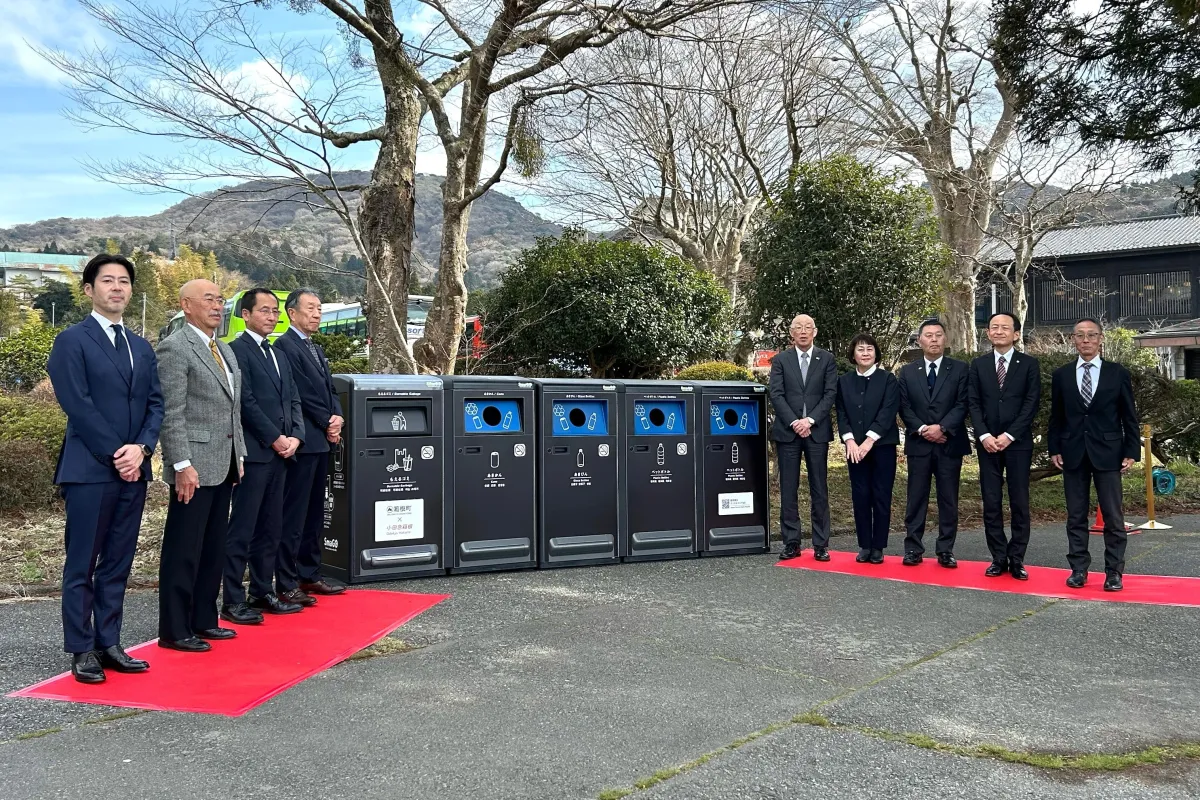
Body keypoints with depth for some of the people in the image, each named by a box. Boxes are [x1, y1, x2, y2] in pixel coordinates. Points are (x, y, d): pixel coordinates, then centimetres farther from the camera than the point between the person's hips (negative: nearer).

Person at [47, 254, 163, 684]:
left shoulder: (142, 347, 15)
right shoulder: (72, 341, -3)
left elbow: (155, 404, 9)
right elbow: (77, 405, -11)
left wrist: (141, 448, -7)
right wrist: (115, 453, -14)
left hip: (133, 469, 6)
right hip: (90, 469, -6)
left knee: (118, 564, 10)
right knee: (82, 565, 2)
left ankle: (108, 643, 18)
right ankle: (82, 651, 11)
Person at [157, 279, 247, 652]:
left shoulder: (225, 350, 18)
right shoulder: (175, 348, -9)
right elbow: (171, 413, -15)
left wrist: (239, 456, 16)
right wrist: (182, 465, -19)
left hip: (223, 466, 8)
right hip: (194, 466, -8)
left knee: (214, 548, 14)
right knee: (183, 551, 0)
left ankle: (204, 619, 24)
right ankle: (174, 630, 9)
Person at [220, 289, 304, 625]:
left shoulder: (279, 355, 20)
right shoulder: (237, 350, -5)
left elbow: (293, 400, 16)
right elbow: (246, 402, -13)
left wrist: (294, 437, 1)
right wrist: (275, 439, -12)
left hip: (280, 452, 8)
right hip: (254, 452, -8)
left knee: (270, 528, 12)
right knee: (242, 529, -4)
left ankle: (263, 593, 20)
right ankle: (232, 601, 2)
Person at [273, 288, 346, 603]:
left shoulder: (317, 349, 20)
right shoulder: (284, 346, -9)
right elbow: (301, 393, -15)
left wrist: (337, 418, -1)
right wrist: (327, 423, -8)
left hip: (321, 441, 9)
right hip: (301, 442, -9)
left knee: (314, 513, 13)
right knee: (294, 515, -5)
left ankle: (309, 575, 22)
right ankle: (286, 584, 1)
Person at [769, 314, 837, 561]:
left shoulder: (827, 359, 7)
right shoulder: (780, 360, 7)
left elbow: (830, 393, -1)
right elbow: (776, 395, -1)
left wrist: (810, 420, -12)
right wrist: (794, 422, -12)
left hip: (817, 431, 0)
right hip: (787, 431, 0)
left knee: (819, 490, 2)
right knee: (788, 490, 2)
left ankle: (821, 545, 8)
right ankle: (791, 543, 9)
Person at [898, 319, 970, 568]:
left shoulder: (960, 369, 4)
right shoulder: (908, 372, 9)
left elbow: (962, 404, -4)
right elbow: (904, 407, 3)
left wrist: (941, 428, -16)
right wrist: (922, 429, -11)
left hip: (949, 444, -1)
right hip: (918, 444, 1)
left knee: (948, 500, 4)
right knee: (916, 499, 3)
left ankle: (945, 550, 11)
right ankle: (913, 549, 9)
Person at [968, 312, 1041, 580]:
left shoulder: (1029, 364, 3)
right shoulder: (978, 365, 9)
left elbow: (1031, 403, -4)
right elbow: (973, 403, 4)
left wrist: (1009, 435, -13)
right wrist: (984, 435, -10)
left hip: (1018, 442, -2)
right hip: (987, 443, 2)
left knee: (1019, 503, 2)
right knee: (991, 503, 3)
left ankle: (1016, 559, 9)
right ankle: (998, 558, 10)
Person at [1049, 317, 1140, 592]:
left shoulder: (1118, 373, 3)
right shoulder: (1061, 375, 7)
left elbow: (1129, 416, 3)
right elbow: (1056, 416, 9)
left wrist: (1131, 452, -2)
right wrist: (1054, 449, 3)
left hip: (1108, 453, -1)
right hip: (1073, 454, 2)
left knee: (1113, 516, 1)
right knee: (1076, 516, 6)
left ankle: (1114, 572, 10)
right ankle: (1078, 569, 14)